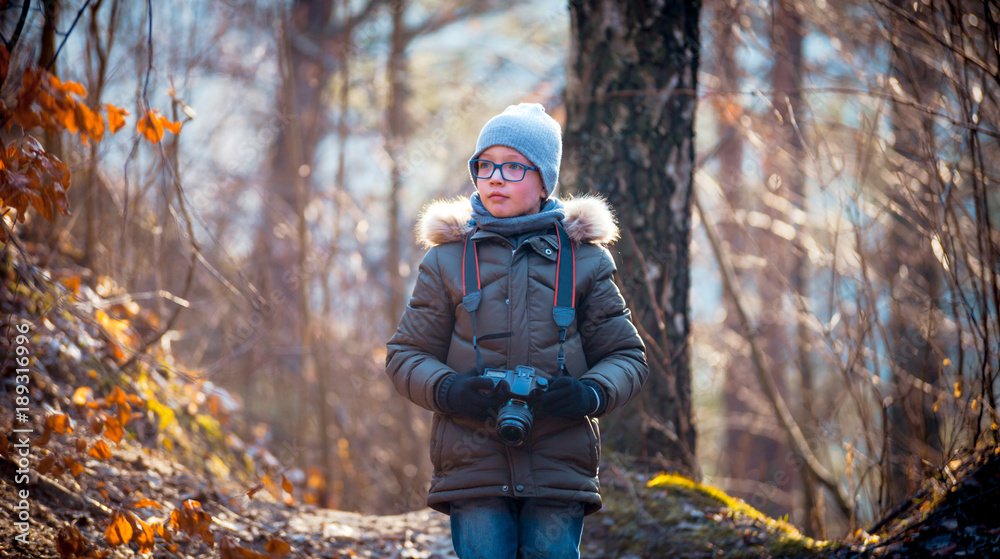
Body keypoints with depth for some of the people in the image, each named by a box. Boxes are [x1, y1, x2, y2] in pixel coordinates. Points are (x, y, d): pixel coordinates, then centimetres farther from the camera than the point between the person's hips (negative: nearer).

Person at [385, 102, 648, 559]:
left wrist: (591, 394, -12)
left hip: (560, 470, 0)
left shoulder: (583, 260, 7)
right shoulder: (447, 259, 7)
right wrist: (446, 389, -11)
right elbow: (405, 354, 10)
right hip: (472, 466, 0)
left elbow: (626, 357, 10)